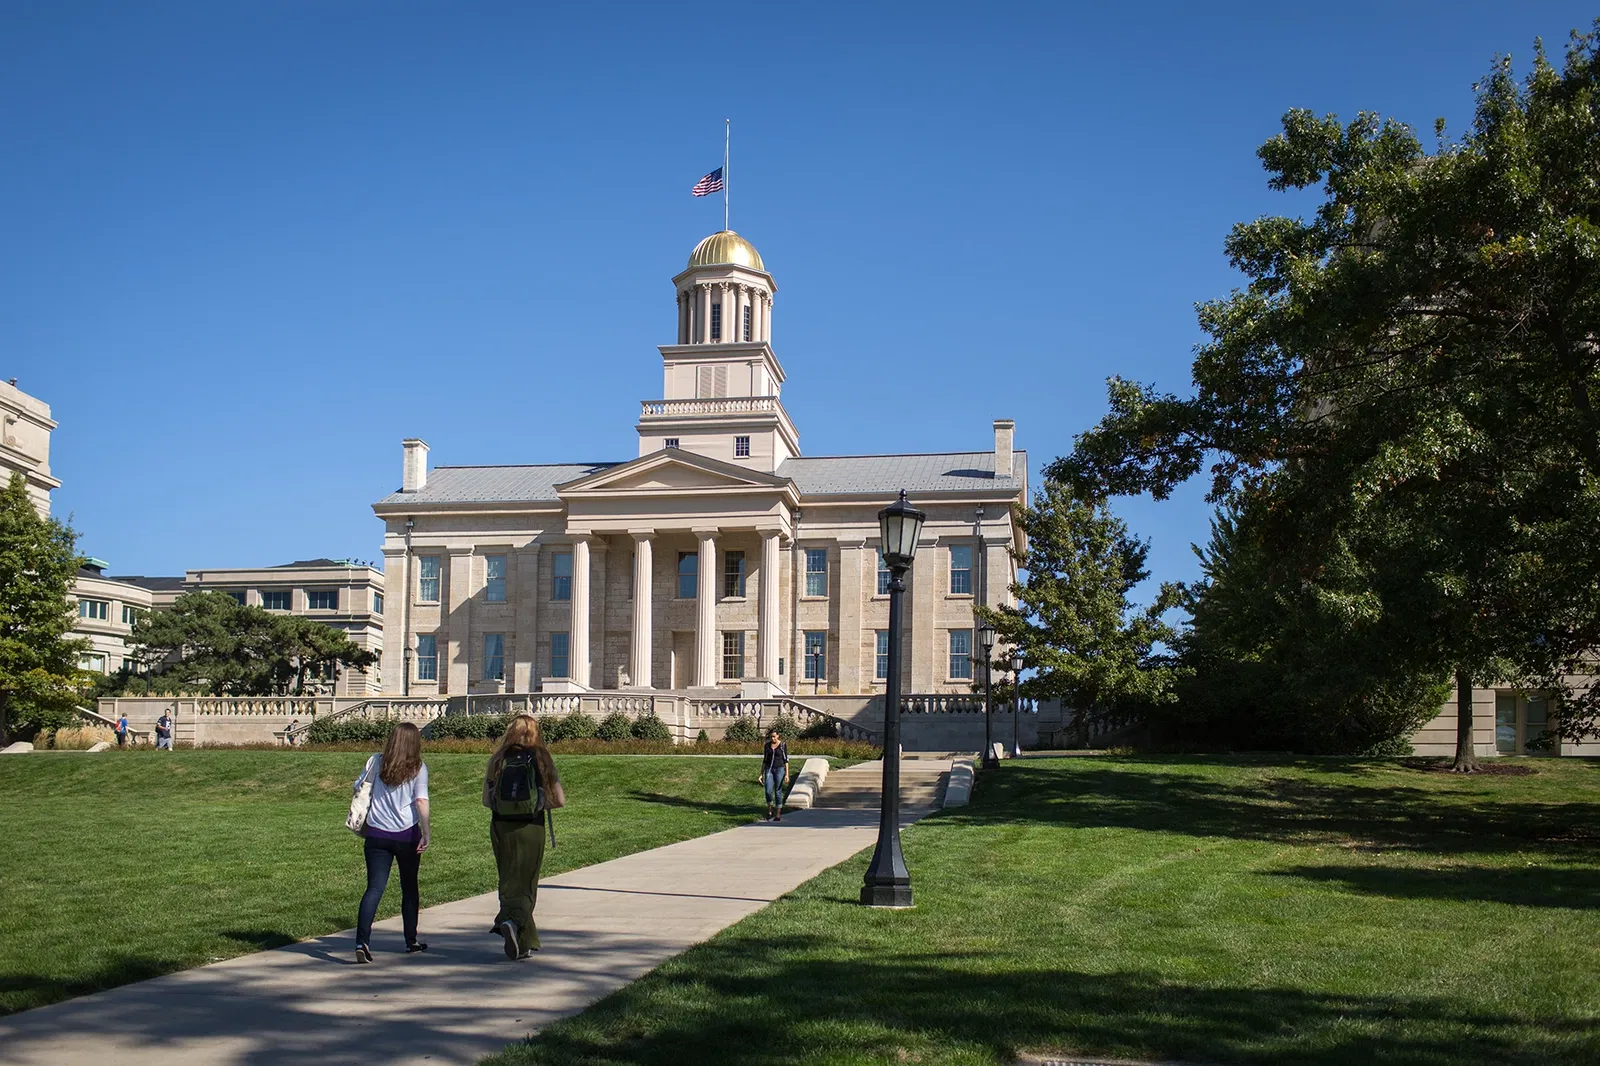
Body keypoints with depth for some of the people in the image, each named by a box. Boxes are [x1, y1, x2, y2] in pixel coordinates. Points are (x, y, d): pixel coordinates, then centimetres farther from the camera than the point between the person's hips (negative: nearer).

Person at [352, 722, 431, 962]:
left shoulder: (376, 762, 3)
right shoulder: (418, 768, -4)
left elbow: (356, 790, 9)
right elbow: (421, 801, -14)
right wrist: (426, 832, -13)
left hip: (376, 834, 1)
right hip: (407, 835, -1)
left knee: (374, 888, -3)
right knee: (409, 888, 15)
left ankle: (362, 941, -21)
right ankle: (411, 940, 25)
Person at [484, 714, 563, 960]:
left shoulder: (497, 760, 1)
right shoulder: (541, 760, -3)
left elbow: (486, 800, 3)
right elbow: (560, 801, -2)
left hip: (501, 827, 2)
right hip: (530, 829, -2)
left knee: (509, 880, 13)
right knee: (524, 883, 6)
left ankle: (526, 942, 15)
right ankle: (512, 921, -22)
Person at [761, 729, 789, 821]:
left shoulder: (783, 745, -3)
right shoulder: (767, 745, 6)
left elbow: (786, 760, -3)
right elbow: (764, 760, 11)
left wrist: (787, 774, -9)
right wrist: (761, 774, 7)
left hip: (779, 769, -2)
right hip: (769, 769, 2)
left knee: (778, 792, -1)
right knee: (768, 791, -11)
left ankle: (778, 815, 7)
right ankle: (770, 811, 10)